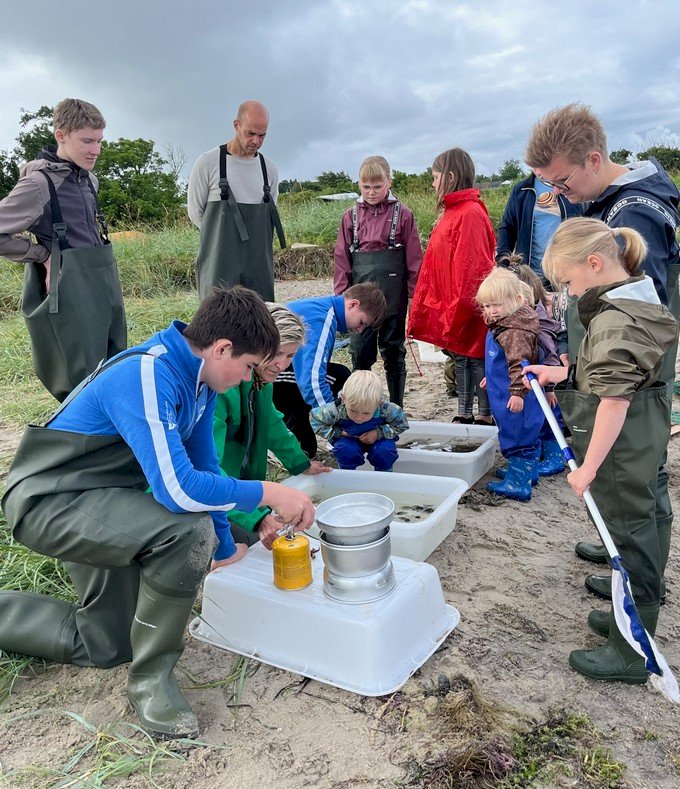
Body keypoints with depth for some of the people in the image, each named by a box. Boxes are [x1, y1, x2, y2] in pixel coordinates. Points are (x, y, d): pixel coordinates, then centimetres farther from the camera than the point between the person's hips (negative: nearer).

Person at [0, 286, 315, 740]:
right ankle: (152, 676, -11)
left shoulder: (198, 377, -2)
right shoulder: (146, 379, -31)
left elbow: (205, 465, 7)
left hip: (99, 500, 9)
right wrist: (270, 494, -26)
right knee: (188, 530, -33)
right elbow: (179, 489, -37)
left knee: (104, 647, 17)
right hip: (48, 500, -9)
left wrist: (226, 551, 13)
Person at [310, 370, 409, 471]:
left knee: (384, 450, -29)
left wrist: (379, 433, -28)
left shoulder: (385, 409, -34)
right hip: (349, 440, 0)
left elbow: (402, 423, -14)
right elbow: (313, 419, -17)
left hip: (377, 438, 0)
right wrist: (339, 432, -23)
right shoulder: (336, 410, -35)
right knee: (346, 450, -31)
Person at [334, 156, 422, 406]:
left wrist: (413, 294, -3)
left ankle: (396, 408, 21)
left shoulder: (402, 214, 1)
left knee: (393, 352, 9)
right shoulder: (351, 216, 8)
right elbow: (342, 258, 8)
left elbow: (414, 257, 0)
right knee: (360, 351, 5)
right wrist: (341, 294, 3)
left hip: (393, 295, -2)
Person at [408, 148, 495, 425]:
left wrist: (461, 308, -20)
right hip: (450, 307, 9)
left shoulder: (470, 213, -16)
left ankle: (485, 417, 11)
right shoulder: (451, 212, 14)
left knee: (474, 358, 0)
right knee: (460, 358, 15)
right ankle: (464, 414, 25)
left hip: (466, 309, -9)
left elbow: (472, 266, -21)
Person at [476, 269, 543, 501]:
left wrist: (517, 392, -31)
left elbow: (519, 363, -29)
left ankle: (517, 483, 4)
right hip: (505, 392, 11)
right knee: (525, 435, 22)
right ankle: (527, 472, 37)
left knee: (517, 437, -3)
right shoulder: (501, 325, 11)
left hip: (515, 397, -11)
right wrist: (490, 377, 34)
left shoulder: (514, 331, -23)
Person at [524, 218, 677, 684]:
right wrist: (566, 374, 15)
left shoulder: (613, 321, -24)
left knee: (629, 534, 1)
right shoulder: (641, 300, 8)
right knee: (637, 528, 21)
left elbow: (615, 400, -28)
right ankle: (633, 619, 40)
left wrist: (588, 467, -24)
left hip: (621, 448, -10)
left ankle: (630, 654, 18)